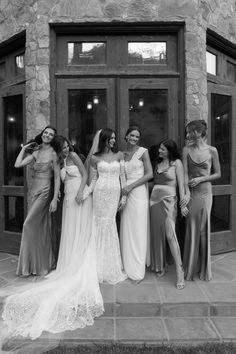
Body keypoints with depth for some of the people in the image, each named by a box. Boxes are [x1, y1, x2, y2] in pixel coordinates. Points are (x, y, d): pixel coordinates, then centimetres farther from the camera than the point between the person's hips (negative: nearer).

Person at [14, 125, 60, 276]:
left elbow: (57, 178, -9)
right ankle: (42, 263, 25)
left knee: (30, 224, -9)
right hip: (35, 191, 6)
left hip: (45, 192, -6)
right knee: (40, 227, 12)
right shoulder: (36, 152, 10)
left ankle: (35, 265, 5)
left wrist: (55, 199, -13)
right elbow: (18, 164, 5)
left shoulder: (53, 154, -7)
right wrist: (24, 149, 8)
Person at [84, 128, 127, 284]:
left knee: (109, 225, 3)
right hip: (100, 193, 0)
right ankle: (102, 267, 16)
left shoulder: (119, 155, 8)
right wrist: (84, 194, -2)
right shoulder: (95, 157, 6)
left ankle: (111, 267, 19)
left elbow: (122, 176, 6)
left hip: (115, 194, 1)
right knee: (102, 226, 1)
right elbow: (93, 179, 9)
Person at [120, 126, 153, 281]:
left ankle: (138, 270, 8)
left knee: (138, 230, -1)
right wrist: (121, 190, 0)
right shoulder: (121, 154, 11)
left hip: (139, 192, -4)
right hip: (125, 193, 5)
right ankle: (127, 265, 20)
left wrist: (131, 186, -13)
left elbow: (150, 174, -8)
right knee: (126, 229, 7)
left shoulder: (143, 152, -1)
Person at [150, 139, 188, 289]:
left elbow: (181, 184, -5)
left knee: (170, 235, -14)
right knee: (157, 234, 8)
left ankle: (180, 272, -8)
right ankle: (160, 266, 22)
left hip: (169, 200, -6)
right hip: (154, 199, 6)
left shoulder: (177, 163, 1)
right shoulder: (158, 164, 17)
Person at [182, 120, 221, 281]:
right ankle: (190, 268, 21)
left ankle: (204, 269, 23)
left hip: (205, 193, -1)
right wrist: (187, 193, -16)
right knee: (191, 229, 5)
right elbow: (185, 173, -3)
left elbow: (218, 174, 6)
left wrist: (201, 179, -10)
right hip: (191, 193, 1)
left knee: (203, 229, 4)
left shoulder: (212, 150, 0)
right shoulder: (187, 149, 3)